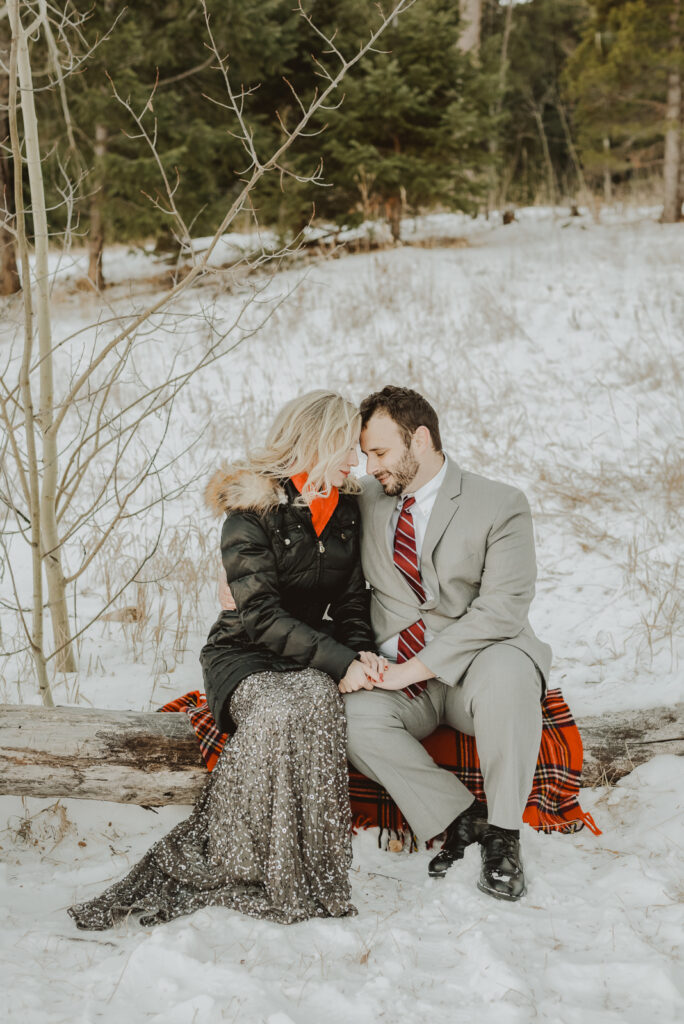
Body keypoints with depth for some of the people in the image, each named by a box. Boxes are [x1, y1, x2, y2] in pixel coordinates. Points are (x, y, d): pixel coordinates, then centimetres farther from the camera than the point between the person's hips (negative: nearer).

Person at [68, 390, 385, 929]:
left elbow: (351, 603, 14)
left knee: (318, 701, -33)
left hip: (311, 657, 4)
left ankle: (310, 869, -26)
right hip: (244, 656, -4)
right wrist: (339, 662, -24)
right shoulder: (251, 511, -11)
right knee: (277, 713, -37)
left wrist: (362, 652, -7)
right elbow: (262, 615, -18)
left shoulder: (348, 511, 7)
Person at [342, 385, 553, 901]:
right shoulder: (367, 501, 8)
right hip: (399, 677, 3)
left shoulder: (502, 505, -6)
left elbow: (502, 609, -17)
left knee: (506, 672, -38)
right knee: (353, 719, -30)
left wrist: (415, 667, -23)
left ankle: (503, 832, -19)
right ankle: (462, 818, -12)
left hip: (474, 669, -3)